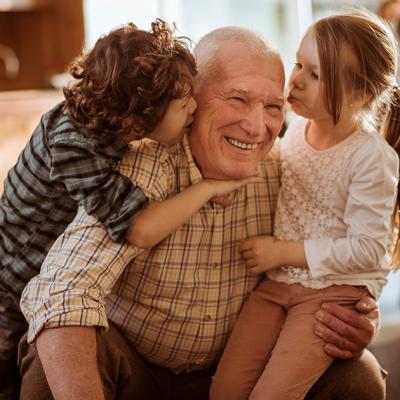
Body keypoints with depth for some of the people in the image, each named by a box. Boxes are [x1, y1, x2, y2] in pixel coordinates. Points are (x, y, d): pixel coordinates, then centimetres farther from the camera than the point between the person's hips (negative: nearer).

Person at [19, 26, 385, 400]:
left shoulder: (280, 177, -10)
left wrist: (352, 323, -18)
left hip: (228, 370, 4)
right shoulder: (143, 170, -24)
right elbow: (60, 294, -36)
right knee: (52, 367, -34)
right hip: (132, 368, -4)